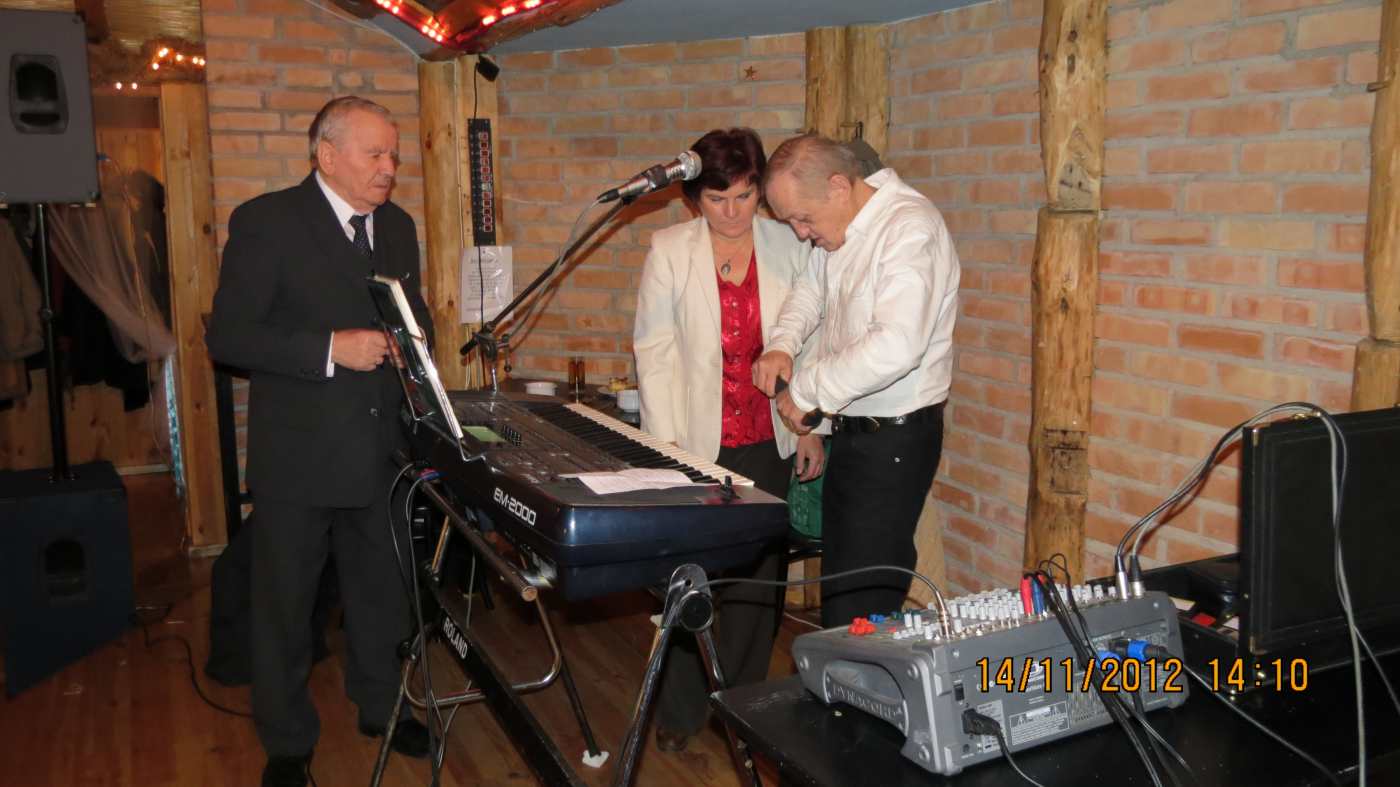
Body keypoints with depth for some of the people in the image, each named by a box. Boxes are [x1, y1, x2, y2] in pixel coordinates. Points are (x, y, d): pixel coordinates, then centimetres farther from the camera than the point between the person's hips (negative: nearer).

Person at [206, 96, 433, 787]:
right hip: (297, 457, -5)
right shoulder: (265, 221, -10)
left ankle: (380, 706, 39)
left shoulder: (398, 226, 9)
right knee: (285, 604, 9)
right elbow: (228, 336, -15)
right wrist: (332, 349, -23)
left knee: (382, 592, 18)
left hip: (381, 447, 5)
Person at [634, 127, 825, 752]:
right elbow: (654, 350, -3)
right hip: (696, 441, -2)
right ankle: (680, 711, 19)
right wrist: (667, 445, -8)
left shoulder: (788, 246, 3)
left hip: (769, 443, 2)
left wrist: (811, 427, 4)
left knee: (758, 576, 9)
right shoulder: (669, 250, -1)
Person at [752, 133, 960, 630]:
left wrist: (805, 391, -21)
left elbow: (896, 346, -33)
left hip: (894, 441, -9)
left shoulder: (909, 228, -21)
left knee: (863, 607, -5)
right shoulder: (836, 226, 6)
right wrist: (782, 344, 1)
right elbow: (811, 291, 22)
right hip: (850, 432, 9)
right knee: (837, 588, 19)